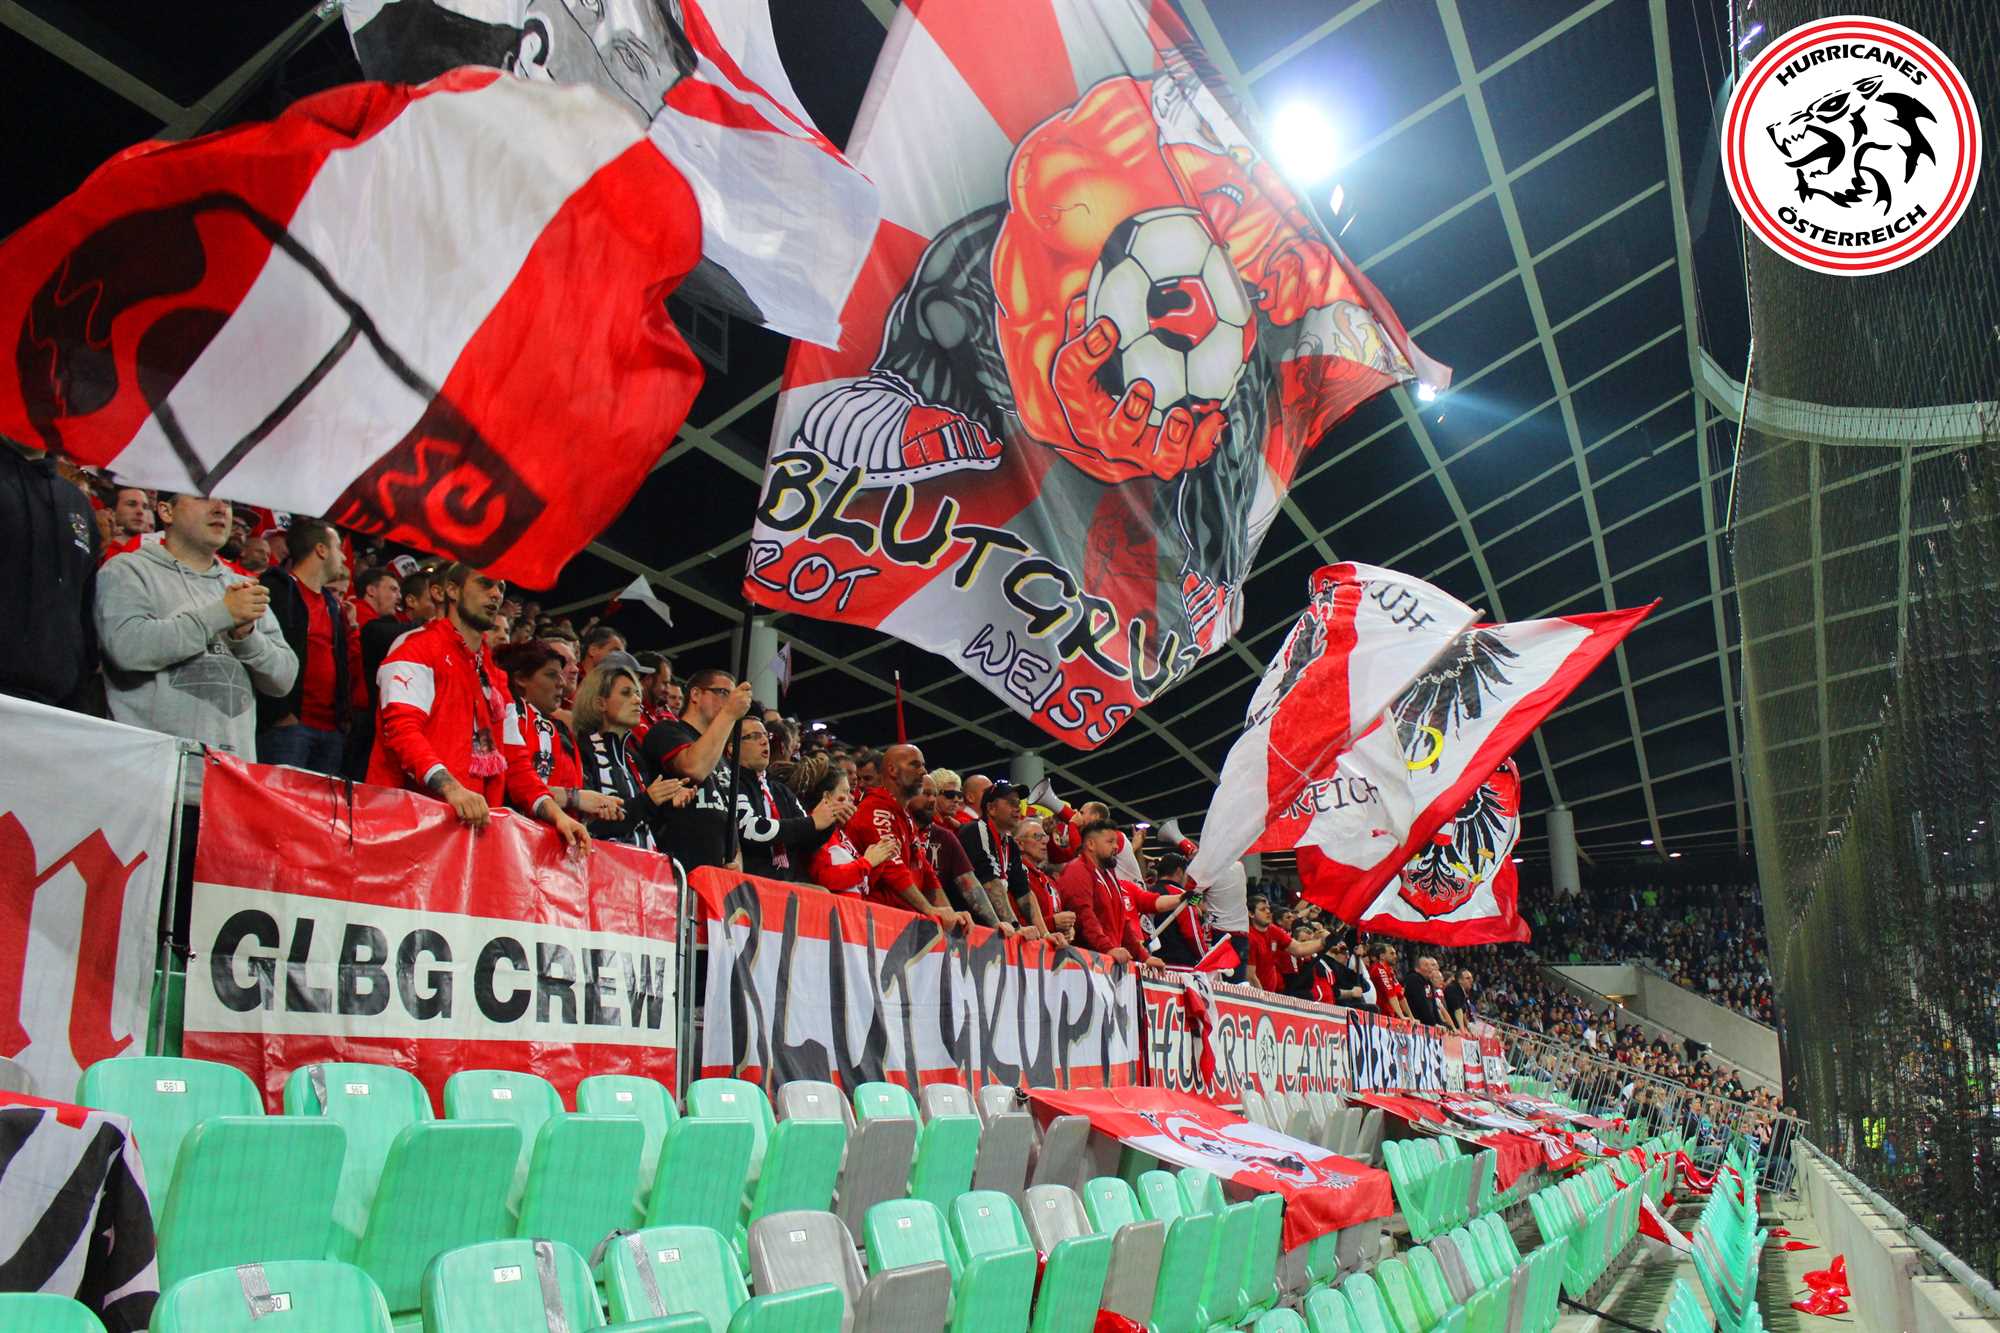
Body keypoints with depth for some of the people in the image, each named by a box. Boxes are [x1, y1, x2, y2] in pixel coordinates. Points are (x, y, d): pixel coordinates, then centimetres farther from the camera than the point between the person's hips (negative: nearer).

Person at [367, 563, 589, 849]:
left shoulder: (496, 677, 24)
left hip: (477, 823, 6)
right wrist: (450, 787, -29)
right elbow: (401, 726, -13)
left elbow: (515, 761, 20)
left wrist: (554, 812, 2)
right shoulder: (418, 646, 2)